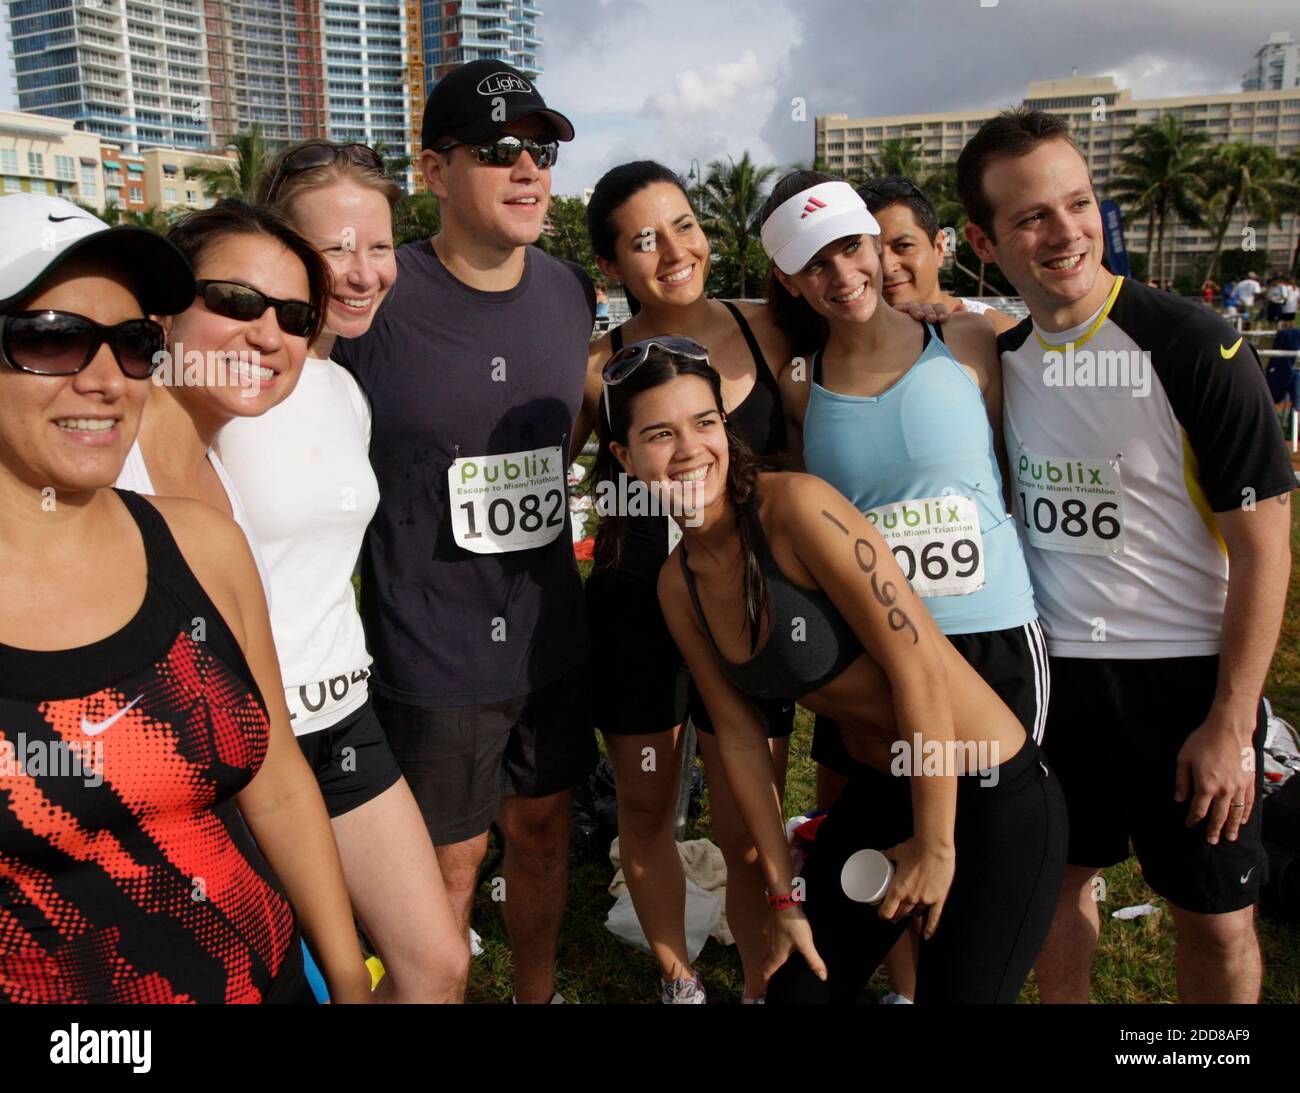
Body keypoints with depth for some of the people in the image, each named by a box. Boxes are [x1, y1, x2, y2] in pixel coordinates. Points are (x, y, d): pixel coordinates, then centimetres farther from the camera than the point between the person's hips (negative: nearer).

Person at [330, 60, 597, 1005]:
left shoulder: (573, 292, 1)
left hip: (550, 632, 5)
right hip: (430, 651, -5)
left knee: (544, 827, 21)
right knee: (449, 863, 10)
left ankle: (539, 994, 44)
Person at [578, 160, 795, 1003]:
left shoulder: (766, 332, -4)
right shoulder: (598, 366, -6)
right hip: (634, 612, 1)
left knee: (749, 832, 5)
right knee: (645, 810, 15)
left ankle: (763, 987, 32)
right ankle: (679, 982, 39)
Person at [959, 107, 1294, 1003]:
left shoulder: (1196, 348, -14)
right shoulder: (1001, 358, 1)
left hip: (1186, 674, -4)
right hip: (1053, 669, 4)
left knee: (1216, 915, 11)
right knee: (1060, 878, 17)